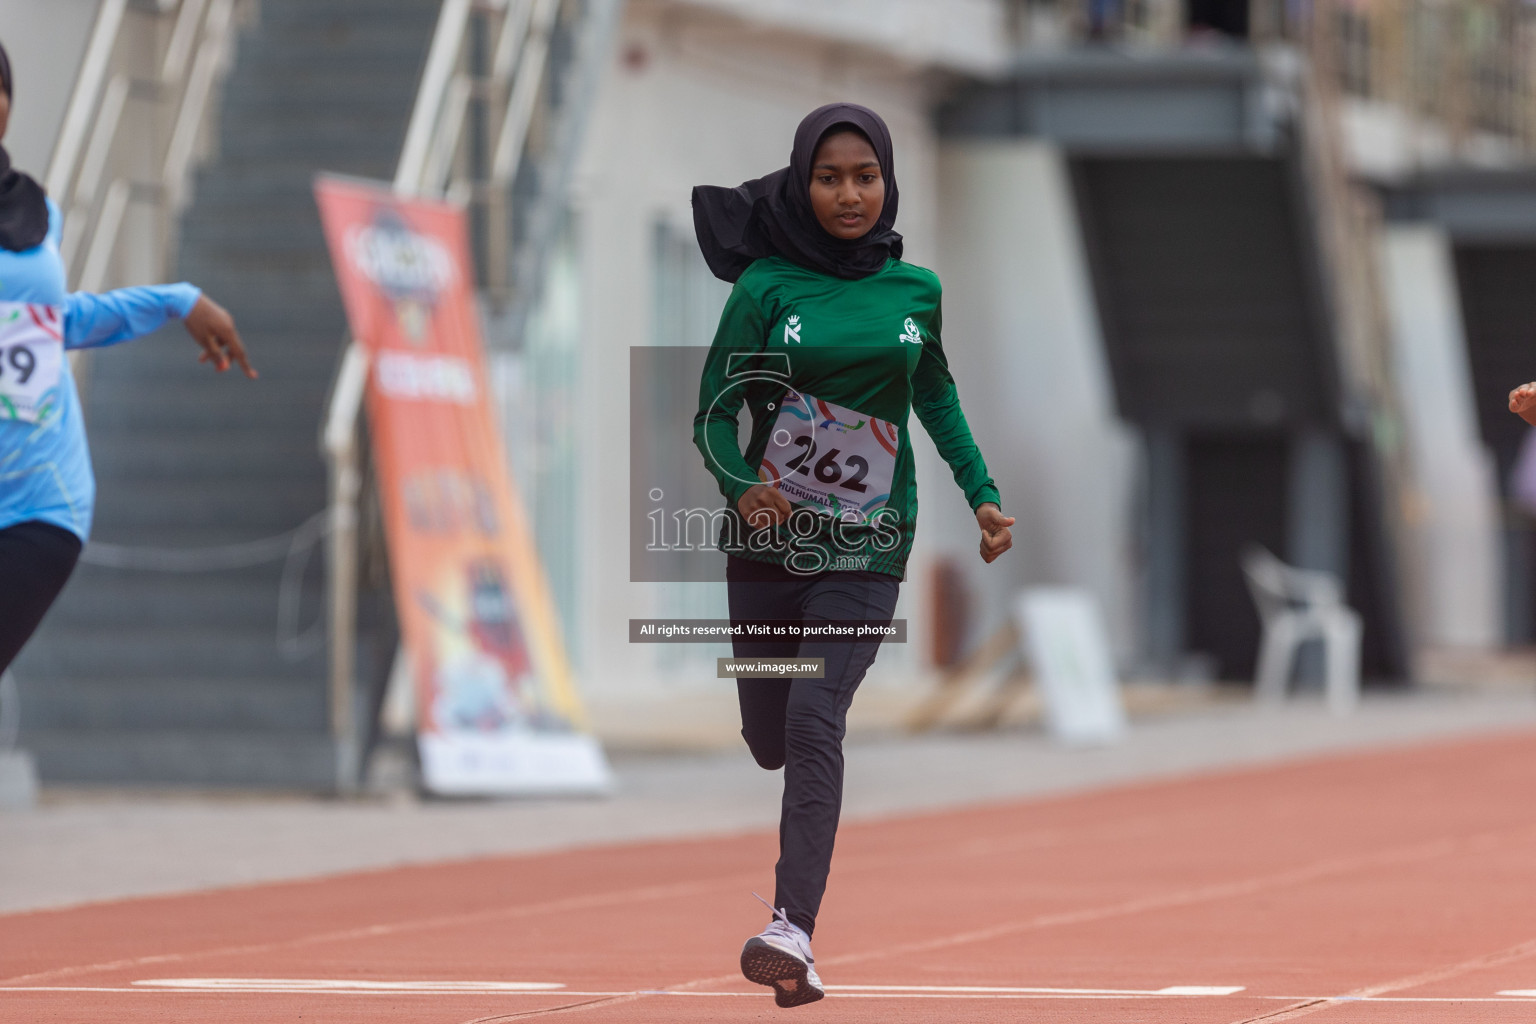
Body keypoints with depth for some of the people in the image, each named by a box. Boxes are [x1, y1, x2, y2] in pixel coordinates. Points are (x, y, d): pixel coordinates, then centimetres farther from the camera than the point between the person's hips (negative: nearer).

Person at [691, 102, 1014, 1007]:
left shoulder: (916, 289, 2)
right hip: (769, 537, 1)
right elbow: (715, 413, -5)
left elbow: (936, 397, 18)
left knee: (815, 720, -18)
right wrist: (740, 484, -24)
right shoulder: (766, 287, -5)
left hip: (867, 543, -1)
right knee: (769, 740, 9)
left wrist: (982, 493, 10)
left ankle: (794, 933, -24)